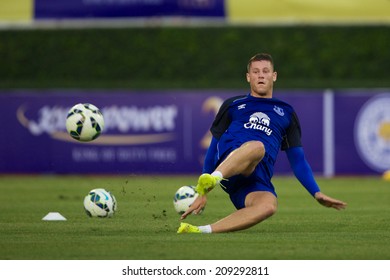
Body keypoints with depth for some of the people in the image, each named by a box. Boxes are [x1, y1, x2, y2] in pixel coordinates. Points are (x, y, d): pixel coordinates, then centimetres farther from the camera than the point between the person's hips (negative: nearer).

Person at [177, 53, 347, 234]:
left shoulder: (286, 113, 29)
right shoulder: (232, 105, 25)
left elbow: (298, 161, 28)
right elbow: (213, 147, 24)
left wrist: (317, 194, 16)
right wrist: (202, 193, 18)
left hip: (257, 181, 1)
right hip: (228, 160, -1)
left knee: (268, 205, -39)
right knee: (257, 146, -40)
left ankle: (204, 230, -43)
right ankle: (212, 179, -62)